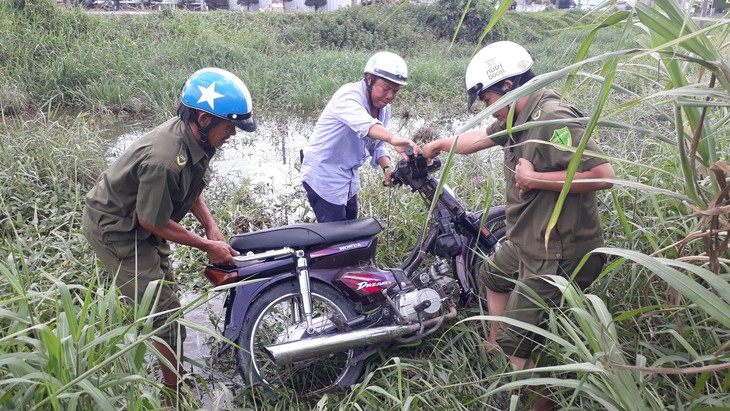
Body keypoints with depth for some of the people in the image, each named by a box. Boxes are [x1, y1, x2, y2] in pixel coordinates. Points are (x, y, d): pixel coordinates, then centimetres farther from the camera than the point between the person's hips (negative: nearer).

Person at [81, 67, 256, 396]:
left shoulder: (194, 138, -10)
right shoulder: (163, 160, -38)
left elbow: (190, 188, 6)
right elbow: (152, 221, -26)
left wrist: (211, 227, -5)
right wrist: (207, 246, -17)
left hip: (138, 222, 9)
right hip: (116, 230, -9)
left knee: (163, 293, 19)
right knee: (165, 311, -6)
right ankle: (176, 392, 13)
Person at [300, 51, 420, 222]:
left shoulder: (384, 109, 4)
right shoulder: (348, 95, -23)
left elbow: (377, 144, 8)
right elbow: (363, 123, -45)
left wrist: (387, 168, -13)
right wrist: (393, 138, -63)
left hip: (350, 179, 9)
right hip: (324, 177, -9)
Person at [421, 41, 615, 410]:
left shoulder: (553, 119, -25)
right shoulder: (518, 119, 5)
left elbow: (604, 175, -31)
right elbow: (478, 138, 23)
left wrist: (535, 179, -24)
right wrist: (439, 144, 38)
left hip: (558, 256, -11)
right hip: (527, 243, 11)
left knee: (518, 343, -3)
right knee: (493, 275, 33)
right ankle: (494, 346, 50)